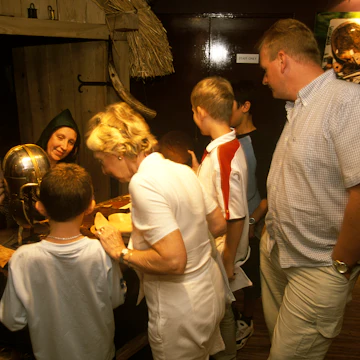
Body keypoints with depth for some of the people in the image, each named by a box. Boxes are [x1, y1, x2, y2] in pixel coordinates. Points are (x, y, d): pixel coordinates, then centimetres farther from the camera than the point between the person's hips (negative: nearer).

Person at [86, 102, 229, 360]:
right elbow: (219, 225, 8)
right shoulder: (182, 170, 0)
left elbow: (174, 260, -30)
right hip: (212, 291, 8)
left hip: (183, 311, -7)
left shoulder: (143, 182, -25)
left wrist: (122, 252, -17)